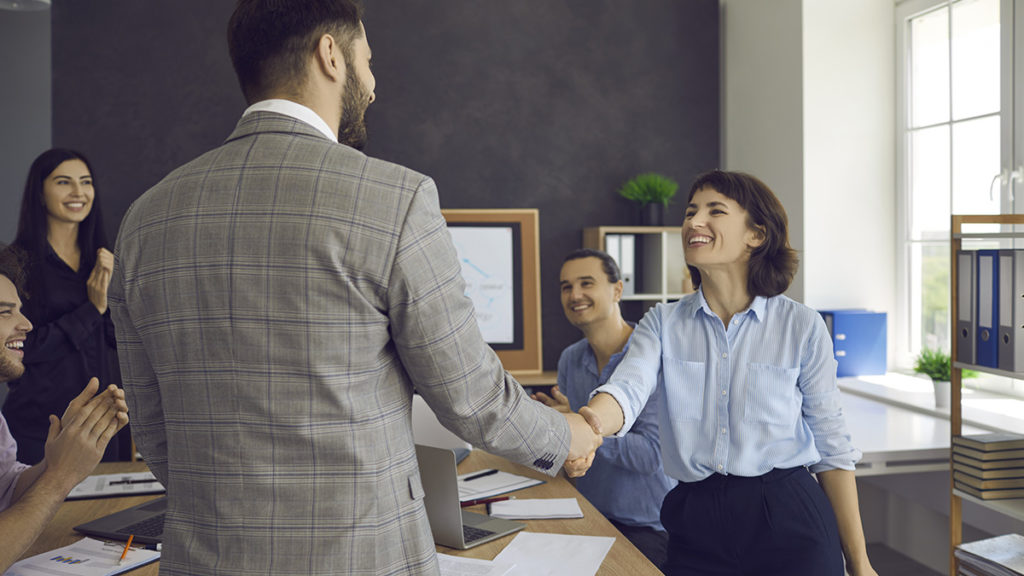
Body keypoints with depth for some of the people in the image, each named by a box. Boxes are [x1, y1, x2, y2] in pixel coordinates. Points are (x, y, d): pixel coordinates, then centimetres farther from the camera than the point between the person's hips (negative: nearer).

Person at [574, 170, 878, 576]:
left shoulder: (802, 327, -2)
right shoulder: (663, 323, 2)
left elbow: (831, 446, 2)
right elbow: (628, 388, -17)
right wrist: (589, 422, -41)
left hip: (789, 523, -1)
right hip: (696, 525, 2)